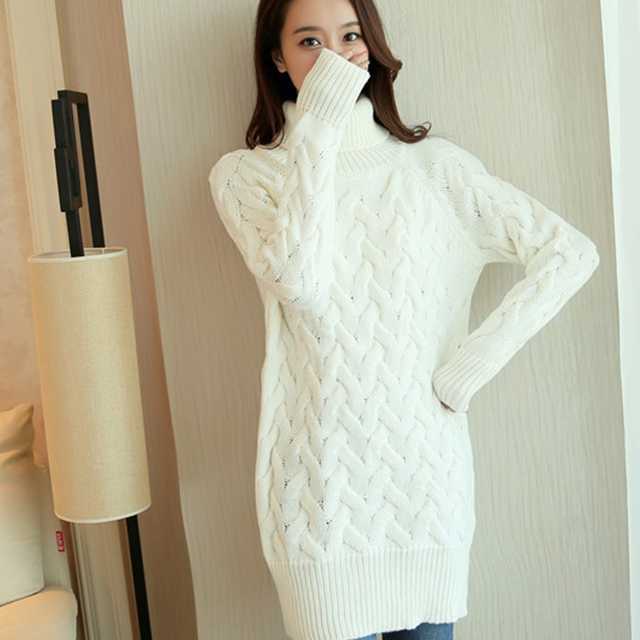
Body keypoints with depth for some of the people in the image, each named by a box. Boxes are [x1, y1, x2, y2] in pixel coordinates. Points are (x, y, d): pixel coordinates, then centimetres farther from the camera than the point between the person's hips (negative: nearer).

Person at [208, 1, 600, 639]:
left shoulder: (432, 162, 4)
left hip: (423, 462, 1)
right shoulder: (244, 173, 2)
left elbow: (571, 252, -1)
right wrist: (317, 133, -16)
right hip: (321, 470, -1)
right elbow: (298, 281, -18)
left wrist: (475, 359, -8)